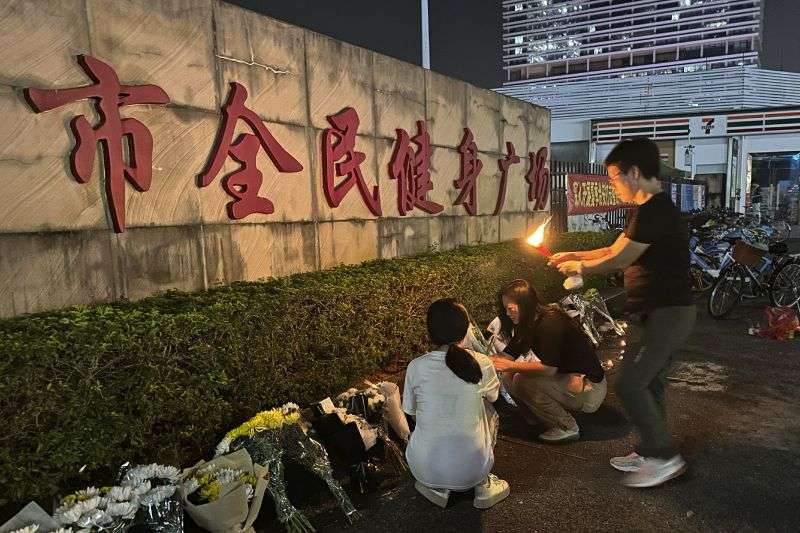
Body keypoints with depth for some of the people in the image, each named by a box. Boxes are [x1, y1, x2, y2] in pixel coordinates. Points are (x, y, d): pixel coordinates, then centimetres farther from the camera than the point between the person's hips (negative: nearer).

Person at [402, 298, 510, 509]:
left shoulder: (416, 367, -9)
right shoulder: (482, 365, -10)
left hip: (424, 470, 1)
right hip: (471, 470, -1)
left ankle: (437, 488, 16)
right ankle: (483, 486, 22)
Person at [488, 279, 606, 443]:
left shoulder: (550, 323, -22)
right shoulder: (527, 325, 5)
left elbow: (549, 368, -29)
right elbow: (506, 356, 2)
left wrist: (510, 366, -25)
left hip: (589, 389, -9)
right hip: (567, 377, 9)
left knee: (523, 382, -25)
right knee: (509, 376, -2)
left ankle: (567, 428, -8)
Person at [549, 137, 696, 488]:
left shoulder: (655, 211, -20)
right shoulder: (650, 210, 14)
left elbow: (618, 261, -16)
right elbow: (615, 250, 19)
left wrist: (579, 268, -1)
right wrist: (573, 255, 13)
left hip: (669, 313, -10)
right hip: (664, 312, 10)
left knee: (629, 383, -10)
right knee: (649, 383, 15)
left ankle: (665, 457, 3)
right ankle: (650, 452, 27)